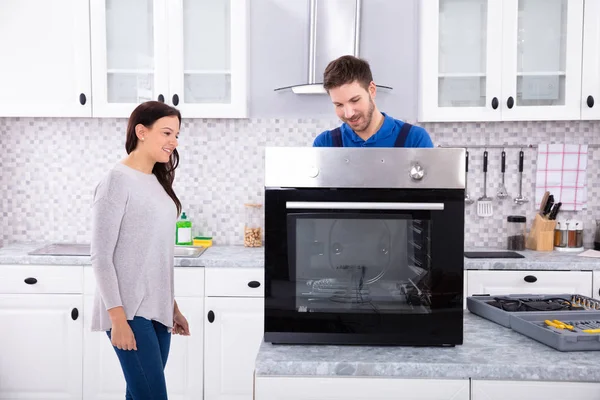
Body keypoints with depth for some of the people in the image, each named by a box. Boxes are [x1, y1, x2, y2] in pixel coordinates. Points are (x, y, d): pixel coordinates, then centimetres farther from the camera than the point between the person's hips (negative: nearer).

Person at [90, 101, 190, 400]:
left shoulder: (157, 182, 12)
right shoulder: (117, 181, -11)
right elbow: (100, 258, -14)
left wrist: (172, 307, 17)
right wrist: (118, 318, -18)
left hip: (157, 310, 7)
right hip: (129, 312, -7)